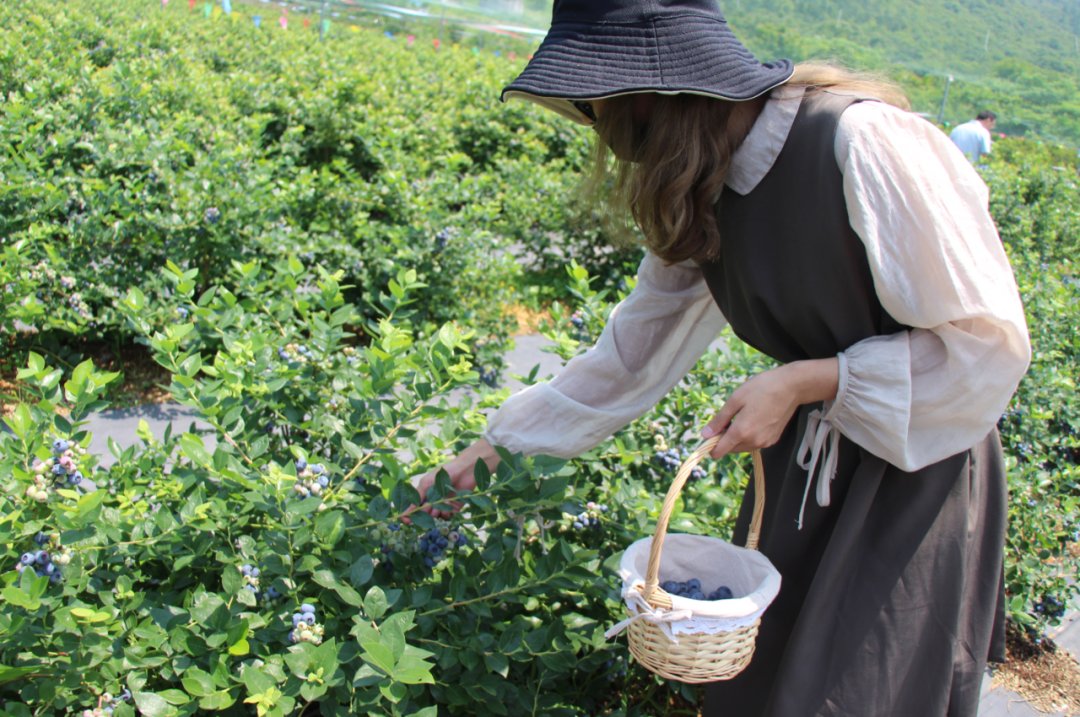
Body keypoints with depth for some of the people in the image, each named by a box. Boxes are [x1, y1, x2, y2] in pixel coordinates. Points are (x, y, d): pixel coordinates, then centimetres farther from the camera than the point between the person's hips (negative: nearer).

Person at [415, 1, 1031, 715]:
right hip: (800, 468, 6)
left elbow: (989, 345, -21)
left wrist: (801, 381, -23)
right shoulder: (697, 195, -3)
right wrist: (489, 452, 6)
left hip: (917, 466, -6)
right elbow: (632, 354, 5)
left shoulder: (860, 142, -27)